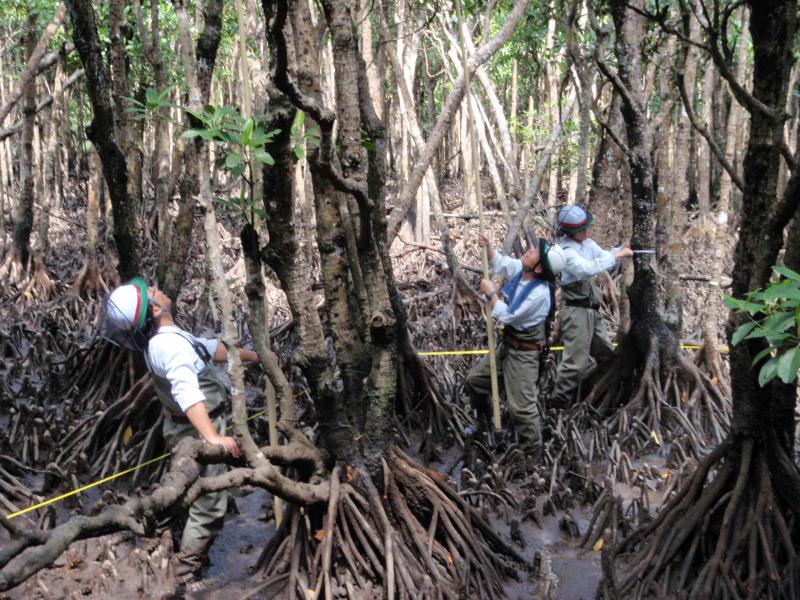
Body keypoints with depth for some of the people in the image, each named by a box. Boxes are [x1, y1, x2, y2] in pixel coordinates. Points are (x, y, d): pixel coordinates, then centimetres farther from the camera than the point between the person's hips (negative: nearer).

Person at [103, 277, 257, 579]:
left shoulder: (164, 337, 2)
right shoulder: (172, 345, -30)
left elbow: (210, 347, 15)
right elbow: (188, 394, -44)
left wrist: (251, 355, 25)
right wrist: (212, 438, -53)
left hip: (187, 429, 10)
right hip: (199, 432, -10)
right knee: (208, 508, -1)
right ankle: (186, 574, 9)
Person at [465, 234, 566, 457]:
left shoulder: (540, 293, -29)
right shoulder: (519, 269, -6)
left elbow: (506, 315, -24)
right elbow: (499, 263, 14)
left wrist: (490, 292, -13)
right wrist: (488, 247, -4)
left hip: (524, 353, -9)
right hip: (506, 345, 9)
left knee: (522, 407, -5)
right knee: (474, 381, 21)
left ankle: (533, 454, 10)